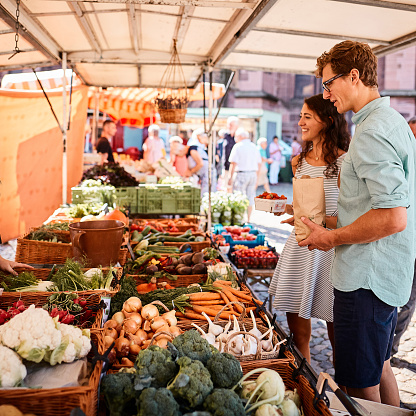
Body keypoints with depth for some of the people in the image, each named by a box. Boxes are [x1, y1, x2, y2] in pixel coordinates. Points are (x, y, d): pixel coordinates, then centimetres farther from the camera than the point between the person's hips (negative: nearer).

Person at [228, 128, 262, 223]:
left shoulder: (238, 146, -6)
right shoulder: (254, 146, 12)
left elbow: (233, 163, -11)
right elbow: (259, 163, 13)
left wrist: (230, 177, -8)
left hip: (241, 174, -6)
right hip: (253, 174, 6)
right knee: (250, 197, 11)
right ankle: (248, 219, 16)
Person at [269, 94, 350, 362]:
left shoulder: (345, 164, -11)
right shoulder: (300, 161, 12)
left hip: (330, 249, -6)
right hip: (299, 246, 7)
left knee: (337, 333, 7)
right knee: (297, 330, 14)